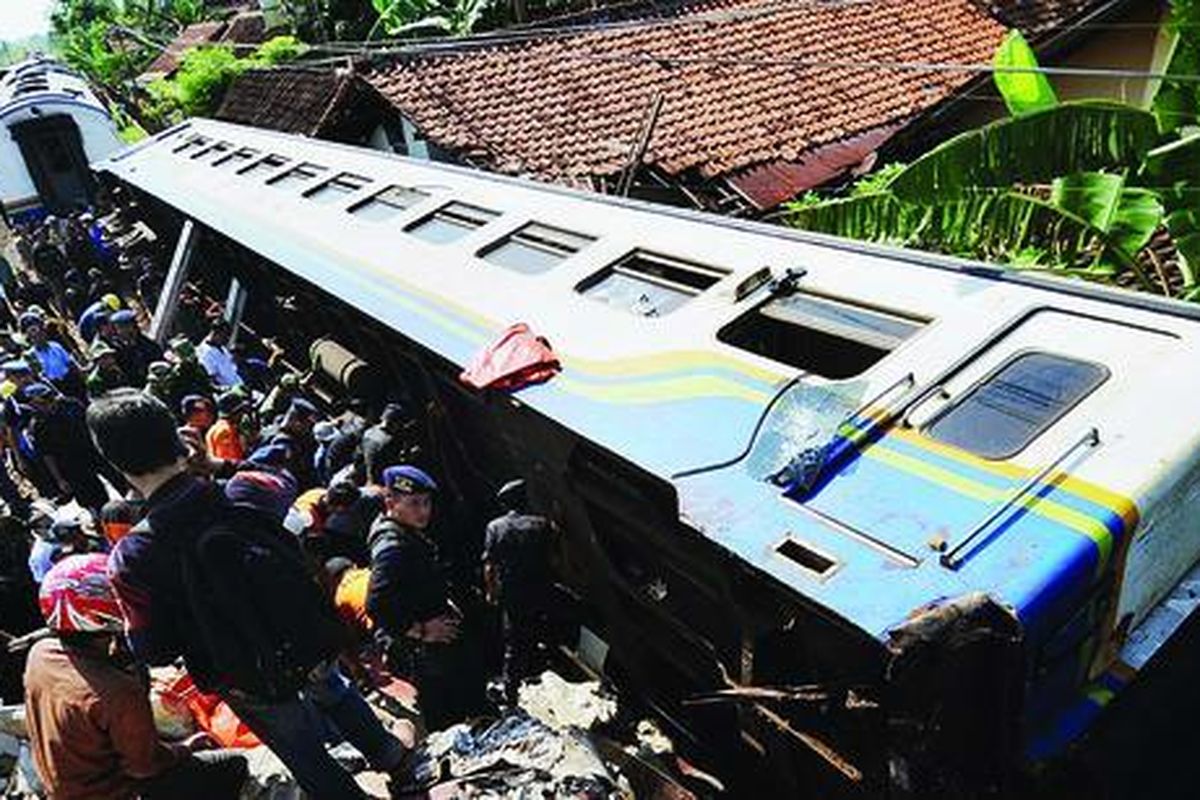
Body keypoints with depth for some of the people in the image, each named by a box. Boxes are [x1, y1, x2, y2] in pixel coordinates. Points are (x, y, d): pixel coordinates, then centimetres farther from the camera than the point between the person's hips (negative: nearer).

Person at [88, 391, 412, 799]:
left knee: (306, 757, 24)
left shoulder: (134, 557, -27)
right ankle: (390, 754, 58)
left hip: (253, 686, -3)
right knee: (334, 692, 36)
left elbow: (155, 650, -19)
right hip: (311, 644, 4)